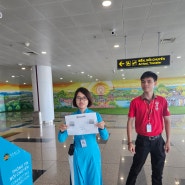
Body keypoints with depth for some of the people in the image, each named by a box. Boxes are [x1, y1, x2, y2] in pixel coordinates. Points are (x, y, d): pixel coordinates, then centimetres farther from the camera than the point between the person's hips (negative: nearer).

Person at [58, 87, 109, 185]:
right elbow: (61, 139, -5)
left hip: (93, 153, 0)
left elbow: (105, 137, -7)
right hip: (79, 154, 1)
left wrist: (102, 128, -27)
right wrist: (62, 130, -25)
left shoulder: (96, 115, -9)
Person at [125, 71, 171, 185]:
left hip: (158, 140, 2)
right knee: (136, 168, 13)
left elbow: (167, 121, 4)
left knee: (158, 171, 18)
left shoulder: (162, 101, -4)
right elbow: (130, 122, -7)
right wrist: (130, 142, -9)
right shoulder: (135, 102, -9)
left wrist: (168, 140, 3)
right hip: (142, 140, -2)